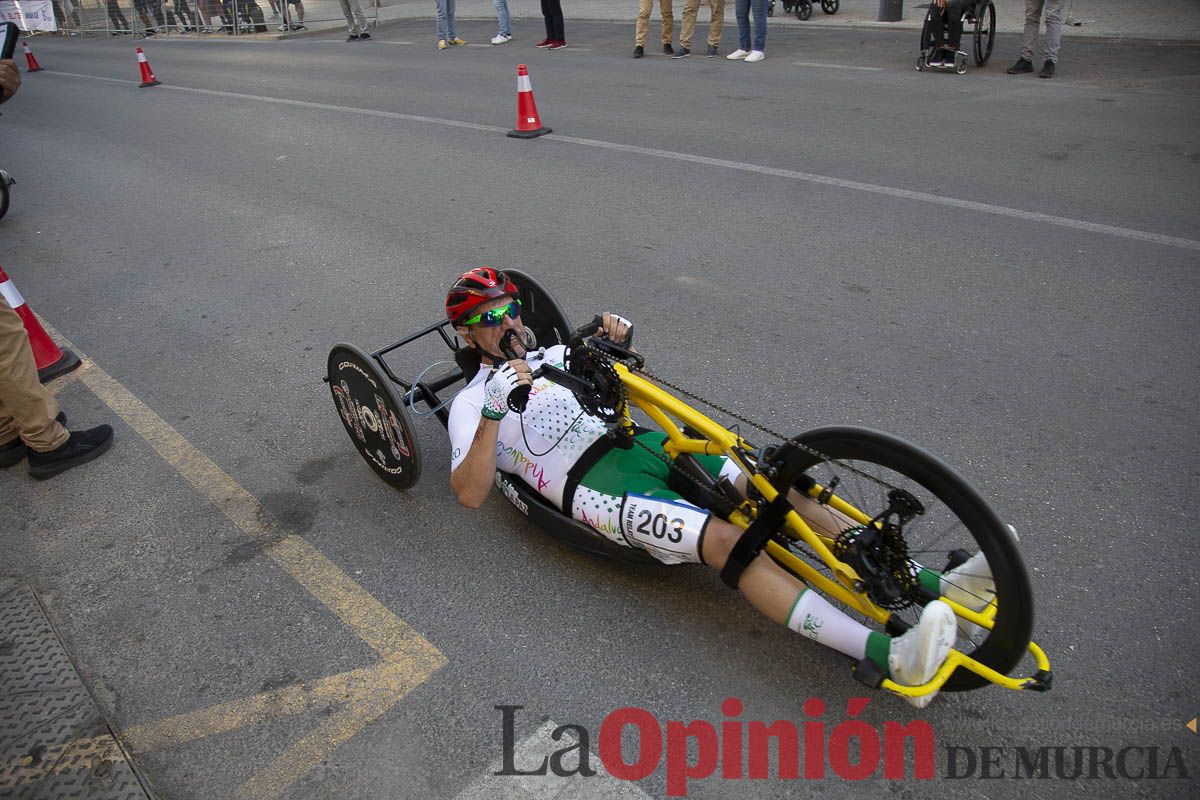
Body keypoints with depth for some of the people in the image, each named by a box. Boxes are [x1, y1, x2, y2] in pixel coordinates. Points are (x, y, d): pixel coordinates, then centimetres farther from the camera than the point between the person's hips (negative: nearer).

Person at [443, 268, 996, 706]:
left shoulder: (552, 355, 25)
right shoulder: (472, 402, 7)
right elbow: (469, 493, -7)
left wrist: (617, 342, 10)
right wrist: (493, 415, -22)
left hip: (642, 442, 7)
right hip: (595, 483, -6)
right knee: (728, 540, -30)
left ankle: (936, 587, -13)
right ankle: (892, 659, -38)